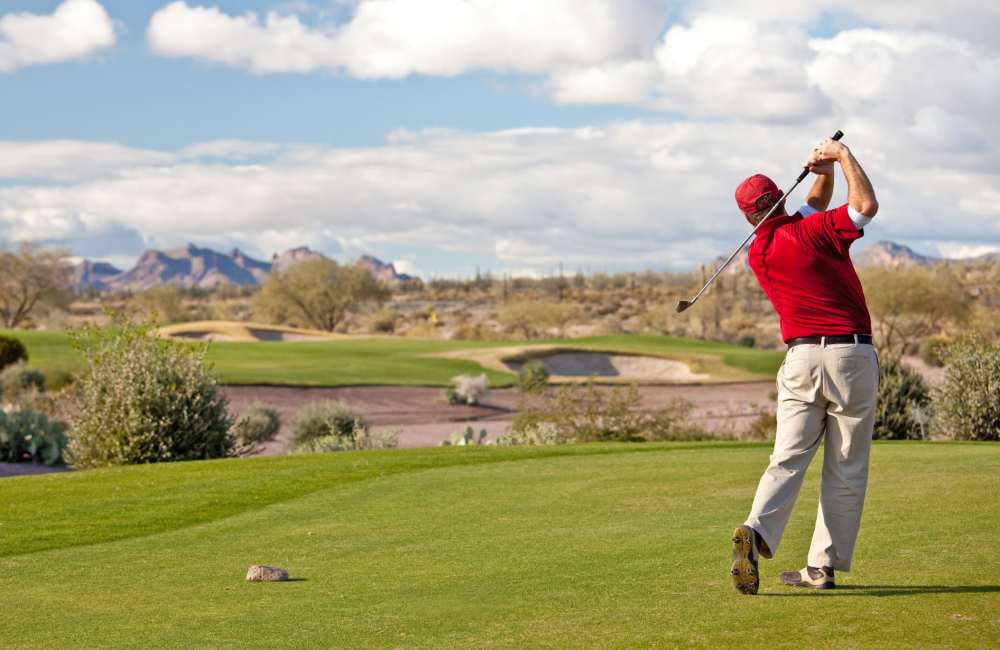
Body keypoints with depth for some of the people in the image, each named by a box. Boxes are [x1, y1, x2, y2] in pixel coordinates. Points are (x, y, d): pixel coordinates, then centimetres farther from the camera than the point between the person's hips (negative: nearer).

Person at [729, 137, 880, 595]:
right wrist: (842, 157, -3)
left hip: (801, 358, 4)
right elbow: (866, 205, -14)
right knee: (846, 470, 4)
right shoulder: (810, 232, -6)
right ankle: (823, 566, 2)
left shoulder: (757, 253, 13)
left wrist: (823, 173, 11)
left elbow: (812, 209, 26)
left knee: (788, 459, 1)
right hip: (853, 355, -4)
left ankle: (757, 530, -25)